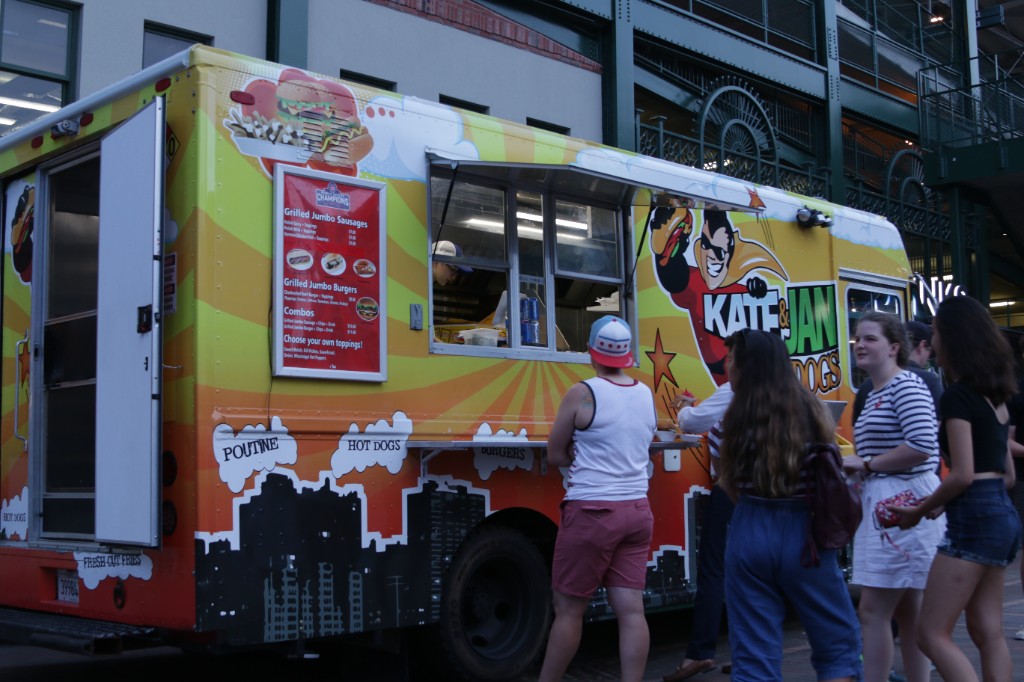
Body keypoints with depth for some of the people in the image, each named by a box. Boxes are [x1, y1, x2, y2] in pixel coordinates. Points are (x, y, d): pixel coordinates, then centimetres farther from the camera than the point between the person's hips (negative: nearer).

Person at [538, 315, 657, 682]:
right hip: (637, 511, 6)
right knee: (631, 609, 4)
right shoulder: (647, 395, 8)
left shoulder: (582, 393, -10)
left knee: (569, 608, 5)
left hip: (592, 511, -5)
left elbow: (555, 455, -2)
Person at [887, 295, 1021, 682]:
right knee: (988, 634, 11)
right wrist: (941, 505, 17)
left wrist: (920, 511, -5)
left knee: (933, 634, -4)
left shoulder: (958, 396, -13)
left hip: (974, 519, -9)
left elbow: (963, 475, -19)